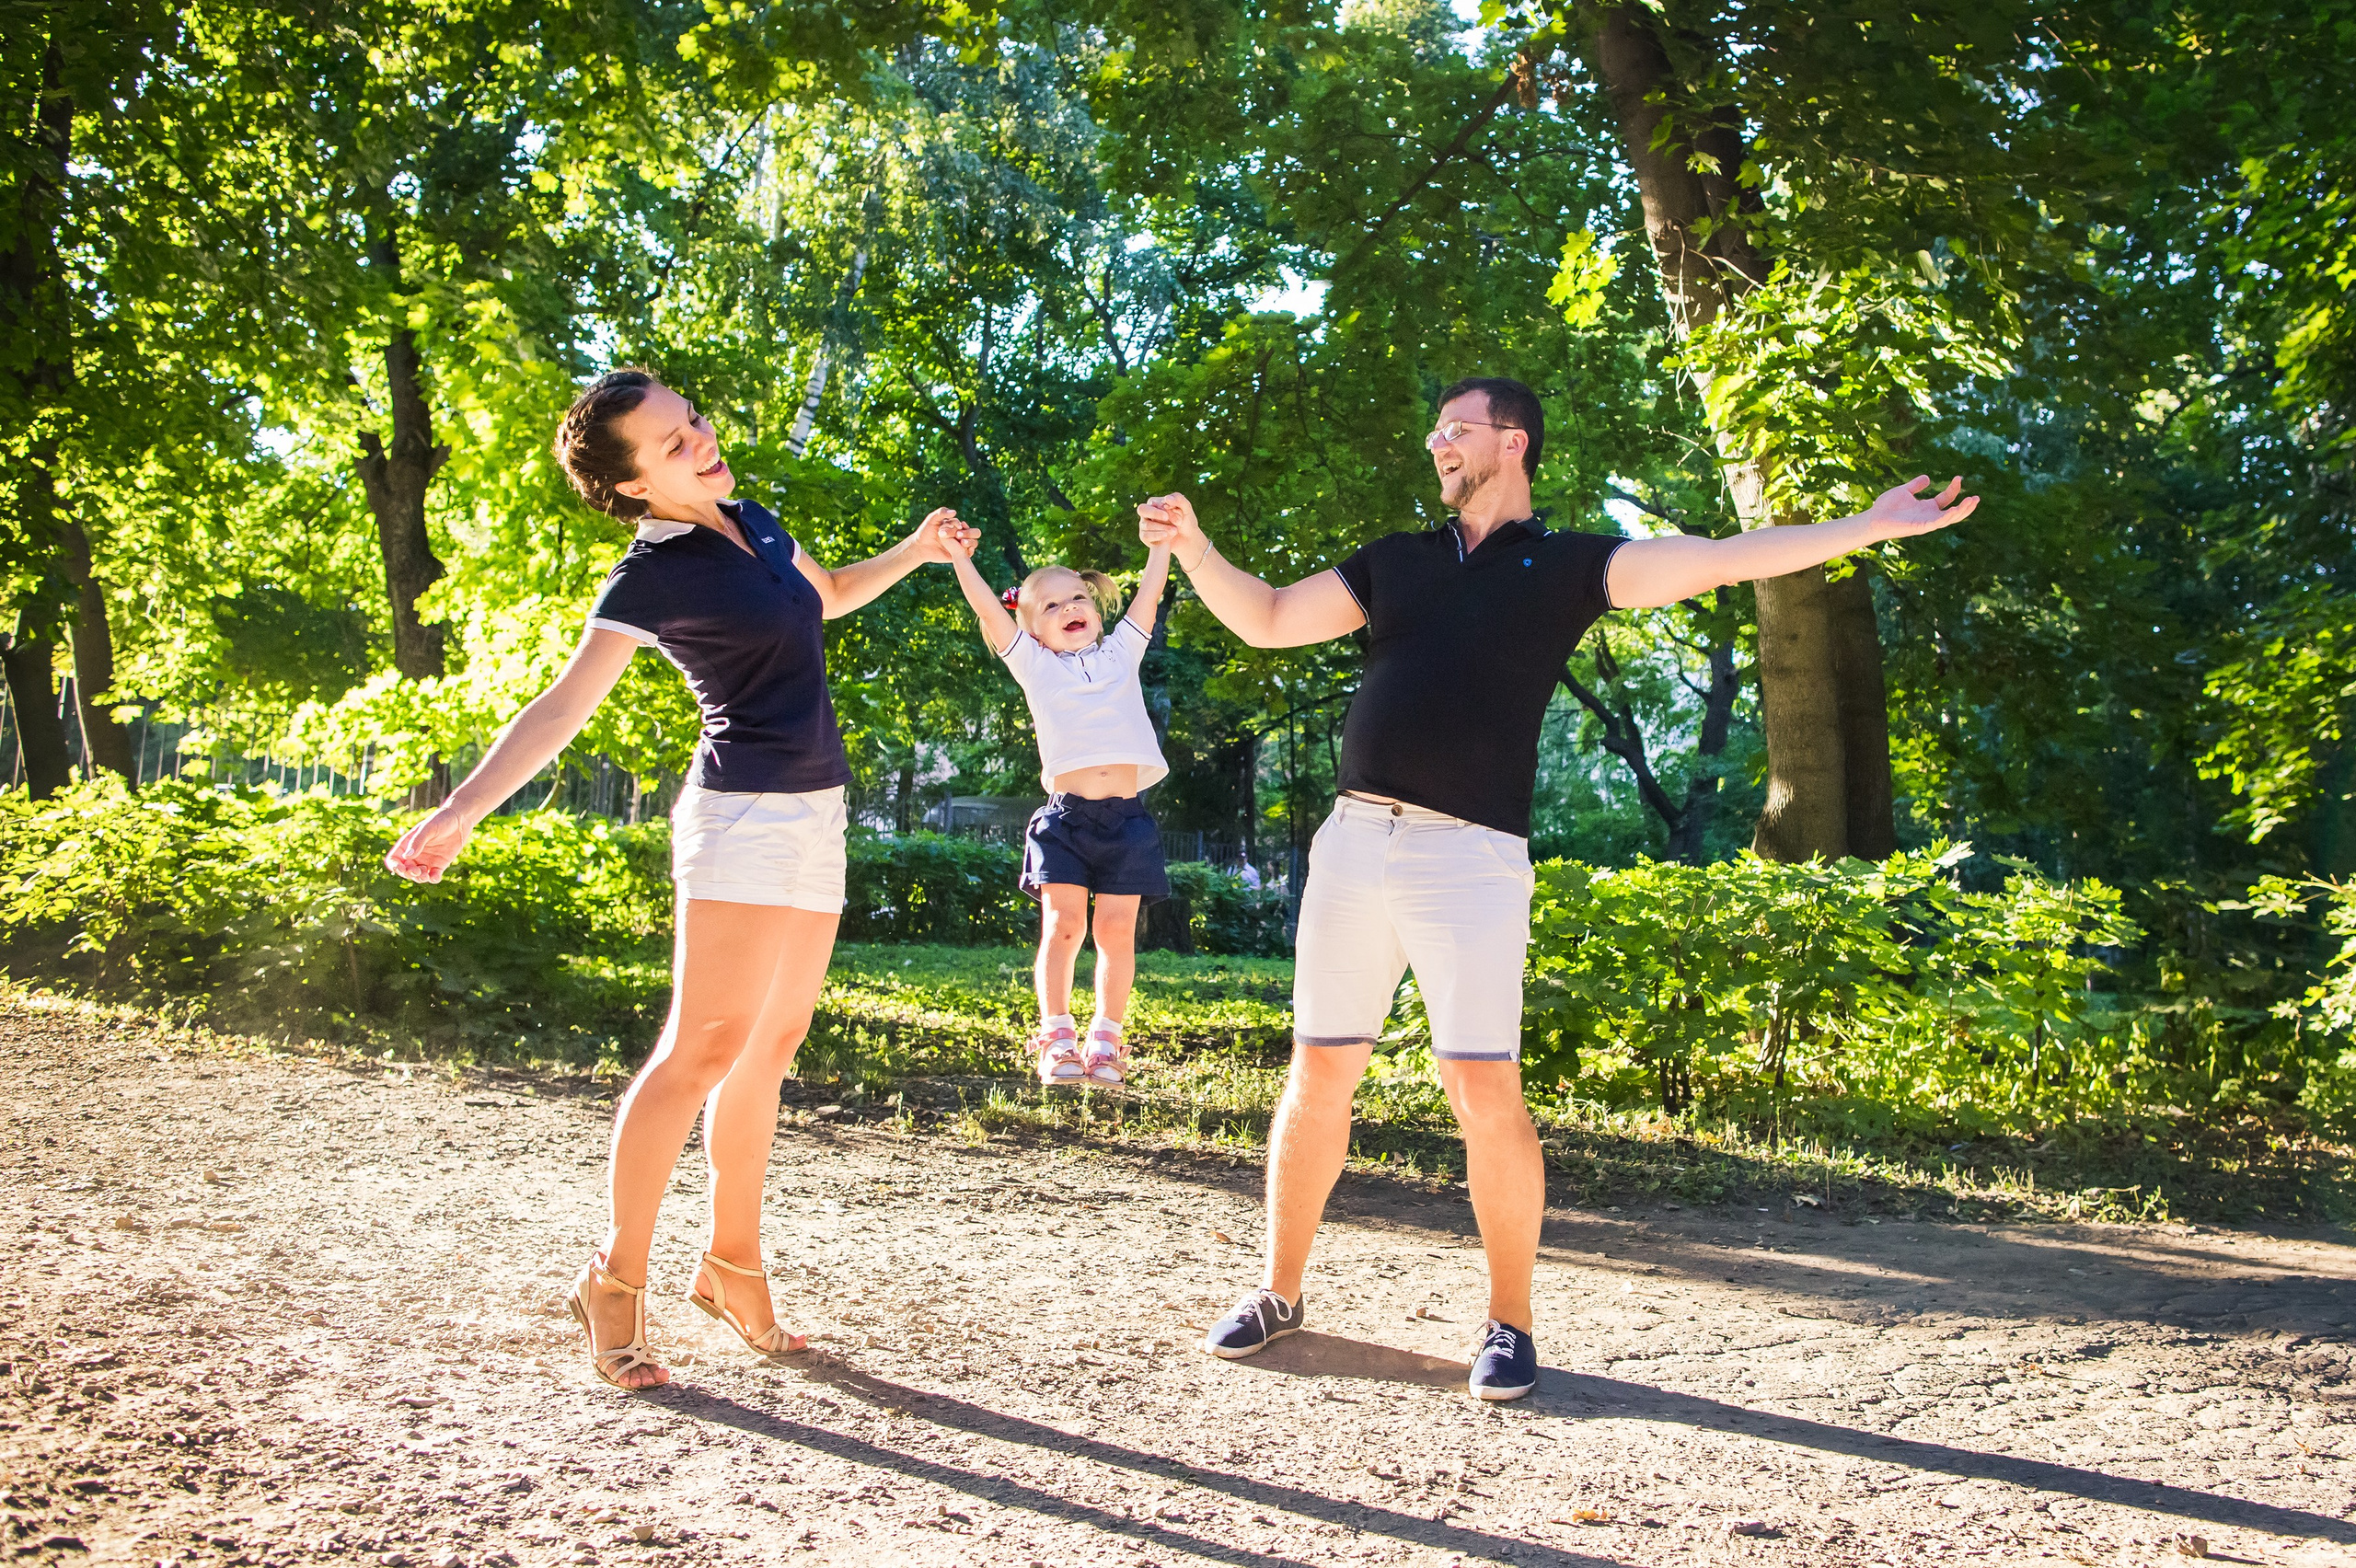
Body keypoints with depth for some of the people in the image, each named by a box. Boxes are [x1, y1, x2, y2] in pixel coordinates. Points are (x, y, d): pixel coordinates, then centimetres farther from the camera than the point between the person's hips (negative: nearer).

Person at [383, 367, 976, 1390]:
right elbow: (561, 707, -13)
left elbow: (828, 595, 32)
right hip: (744, 811, -7)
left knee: (770, 1049, 9)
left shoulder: (752, 523, 13)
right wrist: (460, 810, -22)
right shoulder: (651, 578, -10)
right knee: (705, 1046, -12)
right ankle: (614, 1282, -6)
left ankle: (731, 1263, 17)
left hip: (815, 813, 8)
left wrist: (912, 553, 15)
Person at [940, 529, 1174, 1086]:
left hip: (1125, 816, 1)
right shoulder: (1035, 664, 13)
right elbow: (988, 608, 9)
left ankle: (1106, 1040, 5)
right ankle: (1055, 1039, -2)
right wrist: (960, 557, 7)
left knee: (1117, 930, -1)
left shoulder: (1120, 653, 19)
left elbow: (1150, 591, 20)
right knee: (1062, 925, -8)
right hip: (1065, 814, -1)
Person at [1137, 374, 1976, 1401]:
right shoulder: (1395, 561, 20)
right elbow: (1268, 622, 21)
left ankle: (1509, 1321, 7)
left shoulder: (1564, 567, 8)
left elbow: (1714, 562, -1)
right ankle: (1279, 1290, 20)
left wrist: (1867, 529, -9)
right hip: (1353, 843, 4)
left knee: (1486, 1092, -9)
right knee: (1318, 1078, 5)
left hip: (1472, 859, -3)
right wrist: (1192, 547, 7)